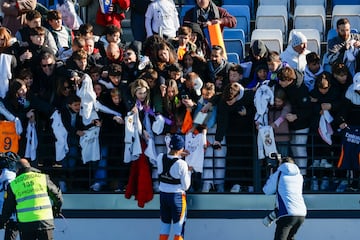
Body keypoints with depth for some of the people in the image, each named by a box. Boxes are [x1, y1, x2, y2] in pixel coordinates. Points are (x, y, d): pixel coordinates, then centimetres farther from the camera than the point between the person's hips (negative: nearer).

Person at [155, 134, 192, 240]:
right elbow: (185, 186, -13)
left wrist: (178, 155, 19)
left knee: (164, 226, 14)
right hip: (177, 196, -5)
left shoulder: (160, 158, -7)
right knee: (178, 229, 5)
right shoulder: (182, 164, -20)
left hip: (163, 195, 5)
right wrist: (189, 171, 1)